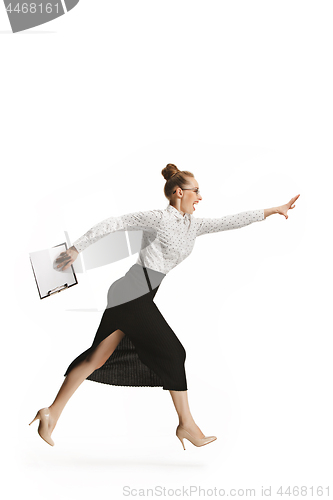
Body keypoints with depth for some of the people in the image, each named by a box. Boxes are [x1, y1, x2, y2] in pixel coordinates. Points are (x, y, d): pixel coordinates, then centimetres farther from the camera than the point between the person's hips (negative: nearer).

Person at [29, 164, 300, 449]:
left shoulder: (192, 225, 15)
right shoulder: (159, 218, -9)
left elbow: (230, 222, 13)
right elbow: (114, 223, -8)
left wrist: (273, 210, 12)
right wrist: (77, 249, -8)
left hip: (132, 297, 9)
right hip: (134, 295, -9)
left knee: (99, 358, 9)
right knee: (173, 353, -1)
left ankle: (53, 412, 15)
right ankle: (187, 425, 9)